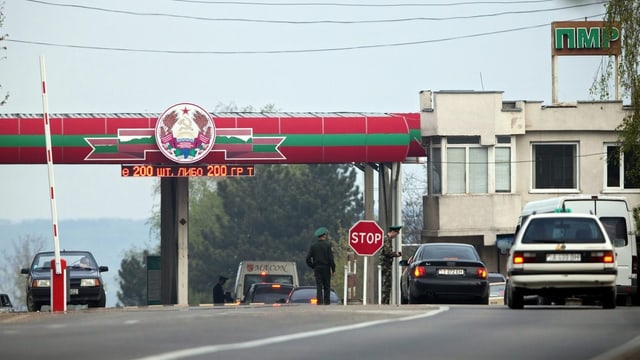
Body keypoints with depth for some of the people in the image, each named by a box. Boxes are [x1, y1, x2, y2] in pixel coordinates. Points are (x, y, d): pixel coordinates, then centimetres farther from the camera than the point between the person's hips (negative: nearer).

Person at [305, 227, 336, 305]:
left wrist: (313, 266, 12)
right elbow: (331, 258, -9)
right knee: (327, 286, 5)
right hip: (326, 268, -2)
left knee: (319, 286, 2)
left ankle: (320, 301, -7)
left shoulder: (313, 246, 2)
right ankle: (326, 301, 1)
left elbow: (308, 259, 1)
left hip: (317, 268, 2)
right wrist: (333, 269, -2)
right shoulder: (327, 245, -6)